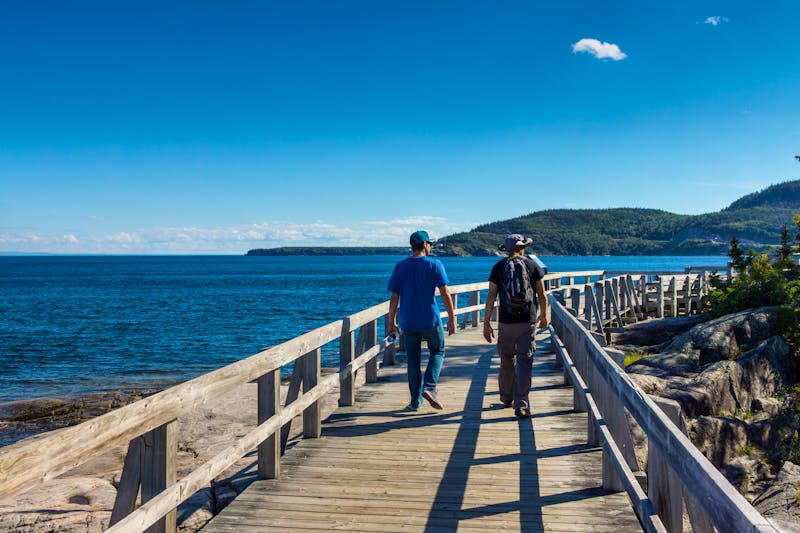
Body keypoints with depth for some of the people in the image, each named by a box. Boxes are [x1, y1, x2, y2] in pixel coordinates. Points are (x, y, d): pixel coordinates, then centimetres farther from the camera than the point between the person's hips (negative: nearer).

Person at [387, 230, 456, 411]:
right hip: (431, 321, -2)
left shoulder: (400, 267, 3)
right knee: (438, 352, 16)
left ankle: (415, 401, 13)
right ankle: (429, 387, -3)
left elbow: (394, 298, 2)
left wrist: (392, 322, 10)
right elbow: (445, 293, -9)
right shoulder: (434, 264, -4)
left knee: (413, 360, 10)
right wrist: (452, 318, -3)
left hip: (408, 322, 2)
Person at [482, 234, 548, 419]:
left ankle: (506, 398, 30)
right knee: (524, 362, 0)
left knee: (507, 360, 16)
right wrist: (543, 316, 20)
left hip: (506, 321, 1)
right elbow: (542, 295, 5)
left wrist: (486, 323, 0)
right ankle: (521, 405, -6)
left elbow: (491, 297, -3)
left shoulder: (498, 267, 2)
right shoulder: (532, 265, 3)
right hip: (528, 321, -1)